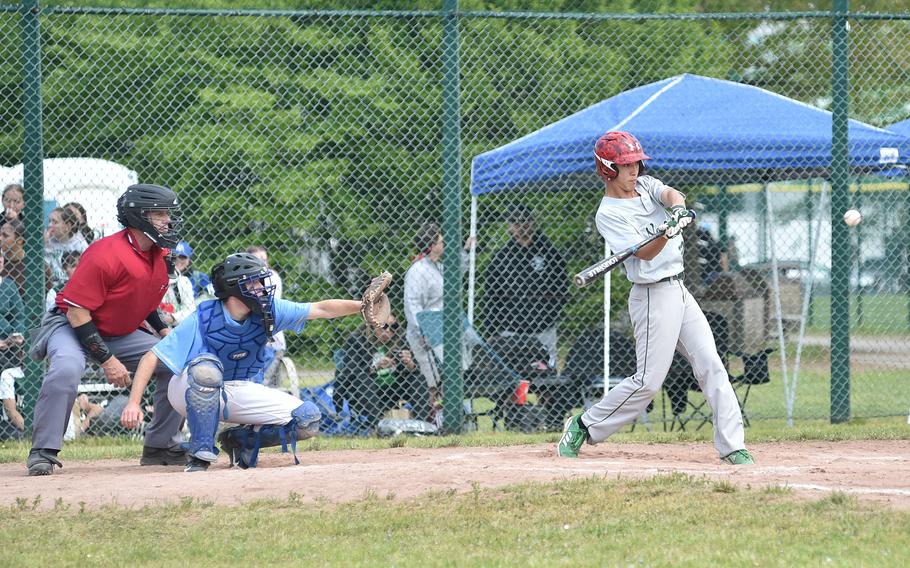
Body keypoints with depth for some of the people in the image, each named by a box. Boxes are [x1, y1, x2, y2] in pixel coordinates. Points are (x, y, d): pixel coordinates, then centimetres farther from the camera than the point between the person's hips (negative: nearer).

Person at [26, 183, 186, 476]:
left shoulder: (160, 254, -3)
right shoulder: (105, 255, -29)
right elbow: (77, 312, -27)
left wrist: (165, 331, 5)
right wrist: (107, 360, -27)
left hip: (123, 334, 8)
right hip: (72, 328, -8)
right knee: (66, 368, -38)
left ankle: (161, 446, 10)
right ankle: (43, 453, -30)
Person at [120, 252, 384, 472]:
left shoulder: (268, 311, -12)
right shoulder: (203, 319, -25)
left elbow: (321, 309, -14)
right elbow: (152, 357, -26)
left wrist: (362, 305, -28)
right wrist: (133, 403, -36)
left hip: (237, 393, 5)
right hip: (190, 391, -5)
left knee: (308, 418, -12)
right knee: (206, 366, -41)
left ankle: (239, 440, 8)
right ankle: (200, 455, -29)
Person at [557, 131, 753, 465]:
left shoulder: (645, 185, 10)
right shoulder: (608, 214, -11)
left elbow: (672, 194, -11)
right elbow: (644, 253, -21)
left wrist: (677, 210, -33)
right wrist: (666, 234, -41)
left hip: (679, 290, 7)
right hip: (653, 297, -7)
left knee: (711, 365, 0)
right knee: (648, 381, -7)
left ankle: (731, 445, 0)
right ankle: (582, 427, 6)